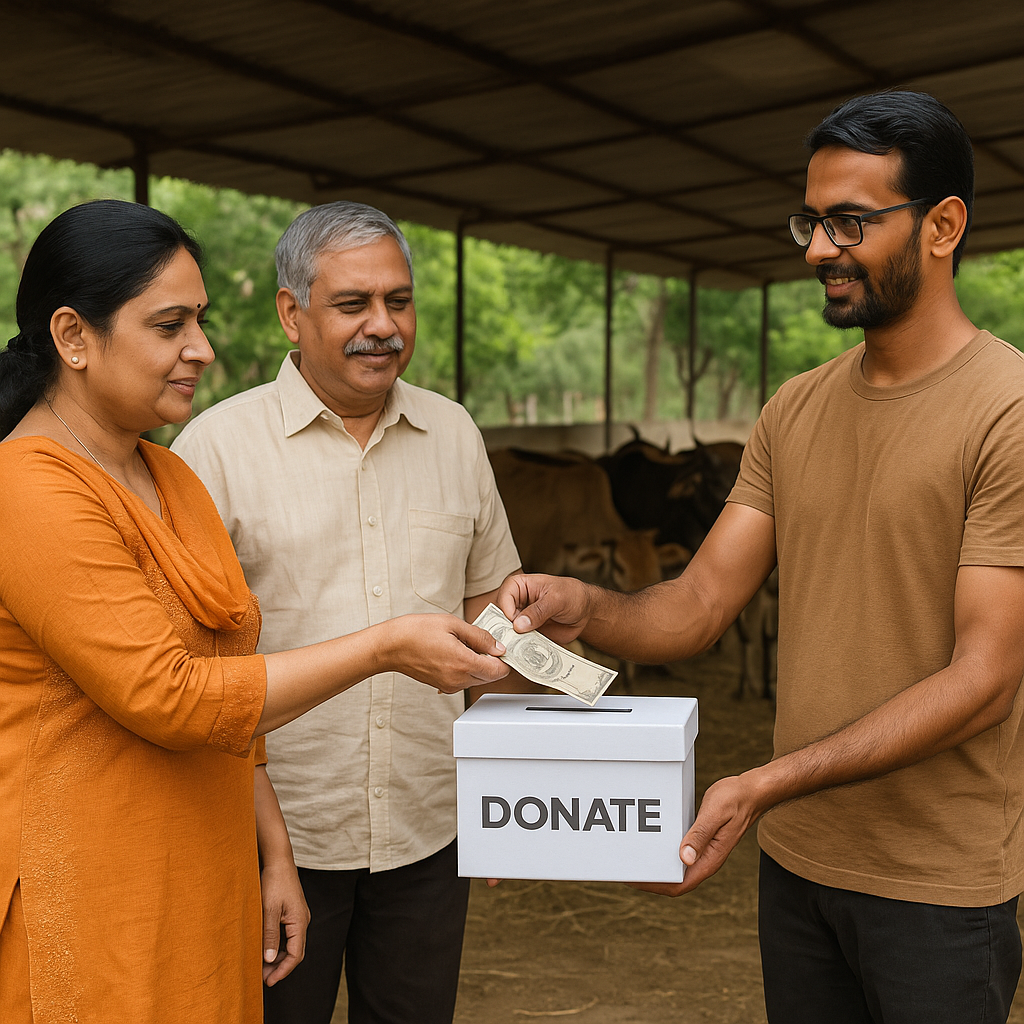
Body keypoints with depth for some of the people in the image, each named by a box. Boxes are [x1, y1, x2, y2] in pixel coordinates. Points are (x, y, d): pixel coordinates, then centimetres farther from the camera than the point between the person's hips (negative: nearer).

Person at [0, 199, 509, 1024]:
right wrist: (385, 648, -20)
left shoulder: (170, 478, 11)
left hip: (202, 885, 8)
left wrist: (275, 856, 13)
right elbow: (163, 697, -23)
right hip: (80, 906, -8)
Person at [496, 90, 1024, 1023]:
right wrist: (583, 609, -21)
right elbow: (700, 604, 0)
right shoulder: (793, 412, 6)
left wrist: (764, 785, -28)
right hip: (795, 854, 6)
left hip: (939, 878, -5)